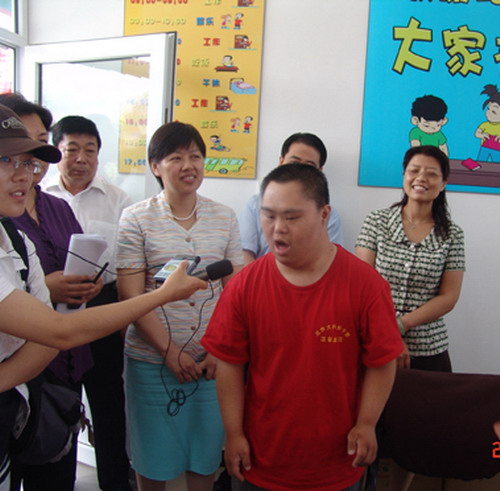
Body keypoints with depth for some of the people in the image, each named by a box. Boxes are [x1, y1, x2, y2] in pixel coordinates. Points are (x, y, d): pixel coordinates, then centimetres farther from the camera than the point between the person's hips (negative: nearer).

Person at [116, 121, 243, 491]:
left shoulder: (225, 218, 4)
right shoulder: (137, 220, -4)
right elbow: (131, 296, -8)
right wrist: (170, 351, -13)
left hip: (212, 360, 2)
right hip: (152, 359, -2)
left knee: (205, 455, 15)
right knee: (154, 459, 13)